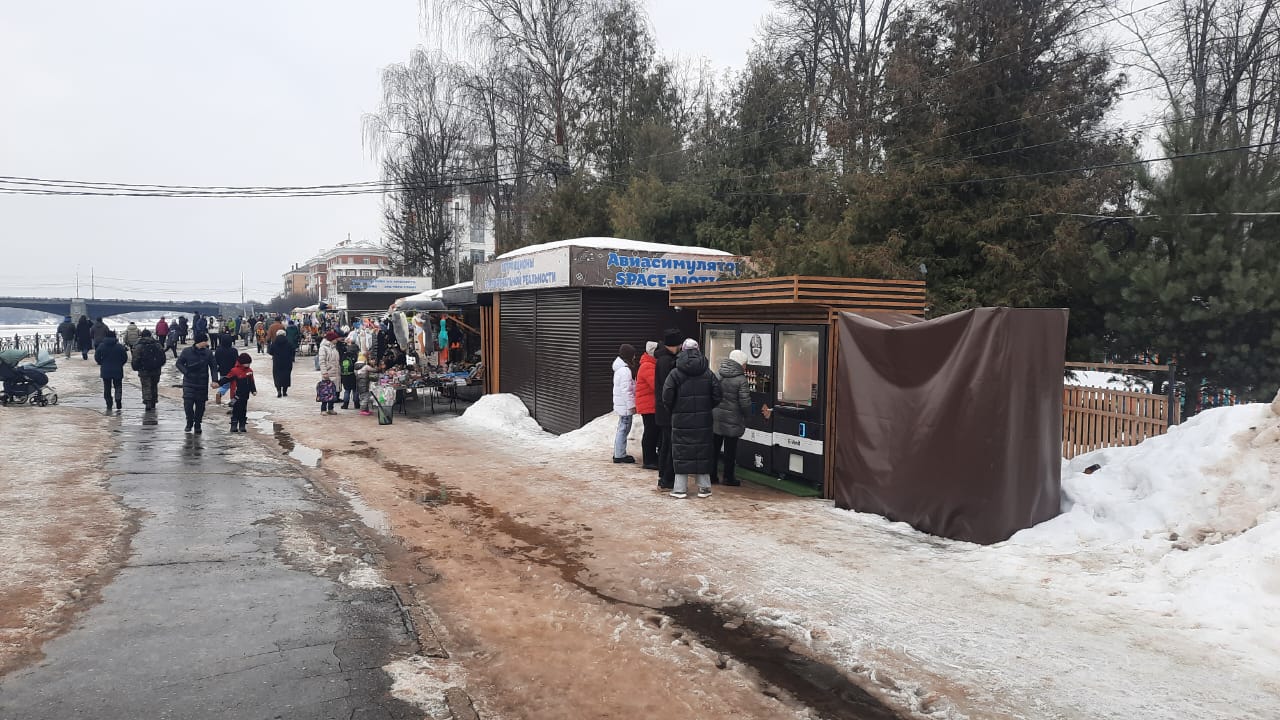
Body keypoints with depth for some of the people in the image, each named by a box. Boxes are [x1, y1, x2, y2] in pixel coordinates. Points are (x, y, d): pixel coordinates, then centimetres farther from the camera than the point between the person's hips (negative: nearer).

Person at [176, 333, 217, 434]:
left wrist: (214, 380, -11)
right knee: (188, 403, -10)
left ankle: (197, 425, 20)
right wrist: (186, 372, -12)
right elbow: (179, 363, 5)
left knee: (200, 405, 6)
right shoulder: (187, 352, -2)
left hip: (202, 384, 1)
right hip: (189, 382, -1)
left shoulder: (208, 353, 0)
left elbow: (213, 367, 1)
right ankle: (189, 423, 11)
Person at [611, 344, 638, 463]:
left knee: (622, 429, 16)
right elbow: (626, 390, -20)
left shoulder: (620, 368, 15)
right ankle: (620, 455, -1)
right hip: (625, 405, -11)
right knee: (624, 429, -5)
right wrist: (631, 405, -17)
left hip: (621, 405, 11)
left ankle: (618, 453, 22)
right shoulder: (625, 370, -17)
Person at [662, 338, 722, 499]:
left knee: (681, 452, 4)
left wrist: (673, 410, 7)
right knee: (703, 451, 10)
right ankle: (704, 487, 15)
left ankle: (680, 488, 5)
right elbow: (717, 396, 0)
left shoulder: (675, 374, -6)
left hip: (681, 420, -2)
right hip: (703, 420, 2)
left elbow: (666, 397, -11)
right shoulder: (708, 373, 2)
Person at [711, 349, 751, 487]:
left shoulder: (718, 376, 0)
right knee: (730, 449, 6)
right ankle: (729, 477, 13)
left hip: (715, 417, 5)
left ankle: (711, 475, 18)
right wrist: (746, 415, 3)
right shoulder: (741, 380, -15)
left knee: (714, 448, 13)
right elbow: (745, 402, -15)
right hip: (732, 419, -4)